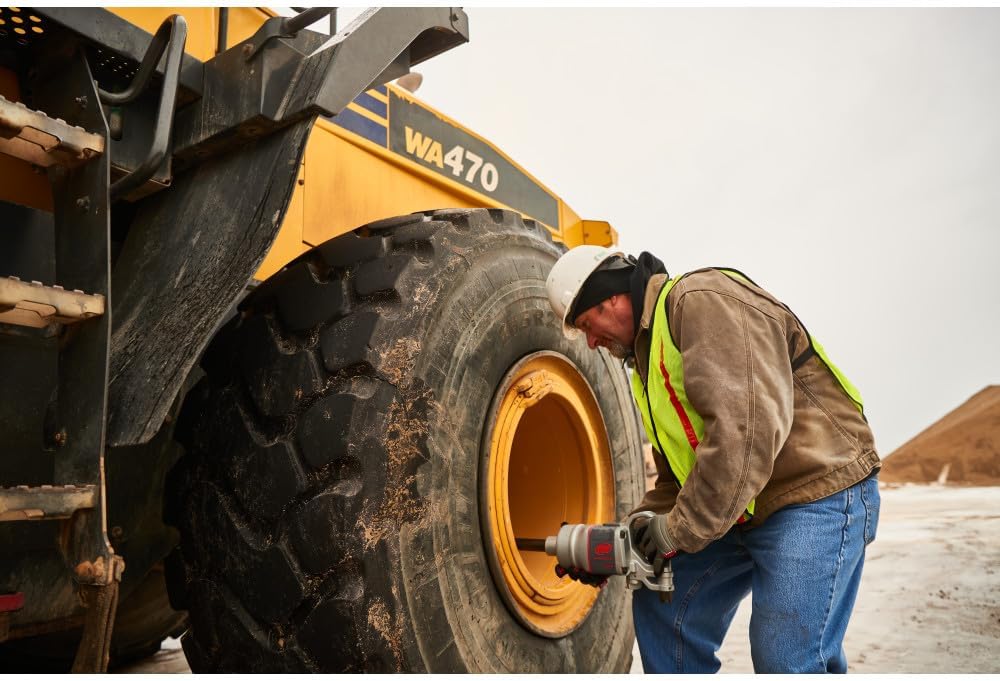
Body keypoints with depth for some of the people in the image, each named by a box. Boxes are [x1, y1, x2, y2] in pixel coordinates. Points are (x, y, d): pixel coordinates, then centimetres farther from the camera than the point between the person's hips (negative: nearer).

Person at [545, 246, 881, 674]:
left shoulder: (703, 300, -16)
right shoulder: (650, 355, 15)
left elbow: (748, 427, -29)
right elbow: (675, 480, 18)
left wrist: (682, 529, -22)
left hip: (819, 492, -9)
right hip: (743, 510, 10)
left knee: (786, 661, -11)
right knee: (661, 603, 10)